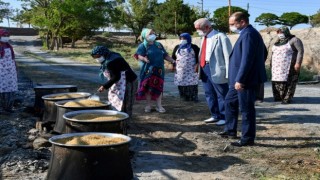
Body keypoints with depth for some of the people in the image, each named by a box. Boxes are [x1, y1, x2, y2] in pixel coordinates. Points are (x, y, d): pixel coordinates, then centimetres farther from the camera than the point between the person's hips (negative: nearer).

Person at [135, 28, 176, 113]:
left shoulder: (159, 45, 15)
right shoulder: (143, 46, 0)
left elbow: (165, 55, 15)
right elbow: (139, 55, -13)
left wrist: (172, 60, 2)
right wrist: (144, 59, -34)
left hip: (159, 70, 4)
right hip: (148, 70, -3)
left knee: (158, 87, 3)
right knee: (148, 87, 2)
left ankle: (159, 105, 10)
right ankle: (148, 105, 14)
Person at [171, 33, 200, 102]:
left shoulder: (194, 47, 5)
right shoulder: (177, 47, 15)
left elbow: (199, 56, 2)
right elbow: (173, 57, 20)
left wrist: (197, 65, -8)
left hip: (191, 70, -3)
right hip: (180, 70, 3)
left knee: (192, 83, -6)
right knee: (181, 83, -2)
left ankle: (194, 97, 0)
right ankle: (185, 97, 5)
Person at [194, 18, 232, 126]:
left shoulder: (220, 37, -11)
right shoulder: (204, 38, 14)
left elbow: (228, 56, -13)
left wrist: (228, 74, -16)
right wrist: (201, 68, 11)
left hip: (216, 71, -8)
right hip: (205, 69, 9)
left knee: (221, 95, 3)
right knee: (209, 94, 16)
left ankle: (224, 117, 15)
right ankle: (215, 116, 30)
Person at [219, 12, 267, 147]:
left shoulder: (248, 34, -18)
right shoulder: (248, 33, 14)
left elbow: (247, 59, -25)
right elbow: (263, 54, 19)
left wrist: (240, 80, -25)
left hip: (245, 80, -11)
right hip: (239, 79, 11)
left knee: (246, 109, -1)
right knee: (230, 101, 21)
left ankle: (248, 139, 10)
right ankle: (230, 130, 31)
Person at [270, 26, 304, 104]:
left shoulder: (294, 40, -6)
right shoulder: (278, 42, 15)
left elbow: (300, 51, -12)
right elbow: (274, 53, 20)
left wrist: (298, 63, -20)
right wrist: (272, 64, 15)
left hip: (289, 66, -7)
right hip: (278, 67, 7)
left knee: (288, 81, -5)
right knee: (277, 81, 6)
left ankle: (287, 98, -3)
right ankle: (278, 97, 15)